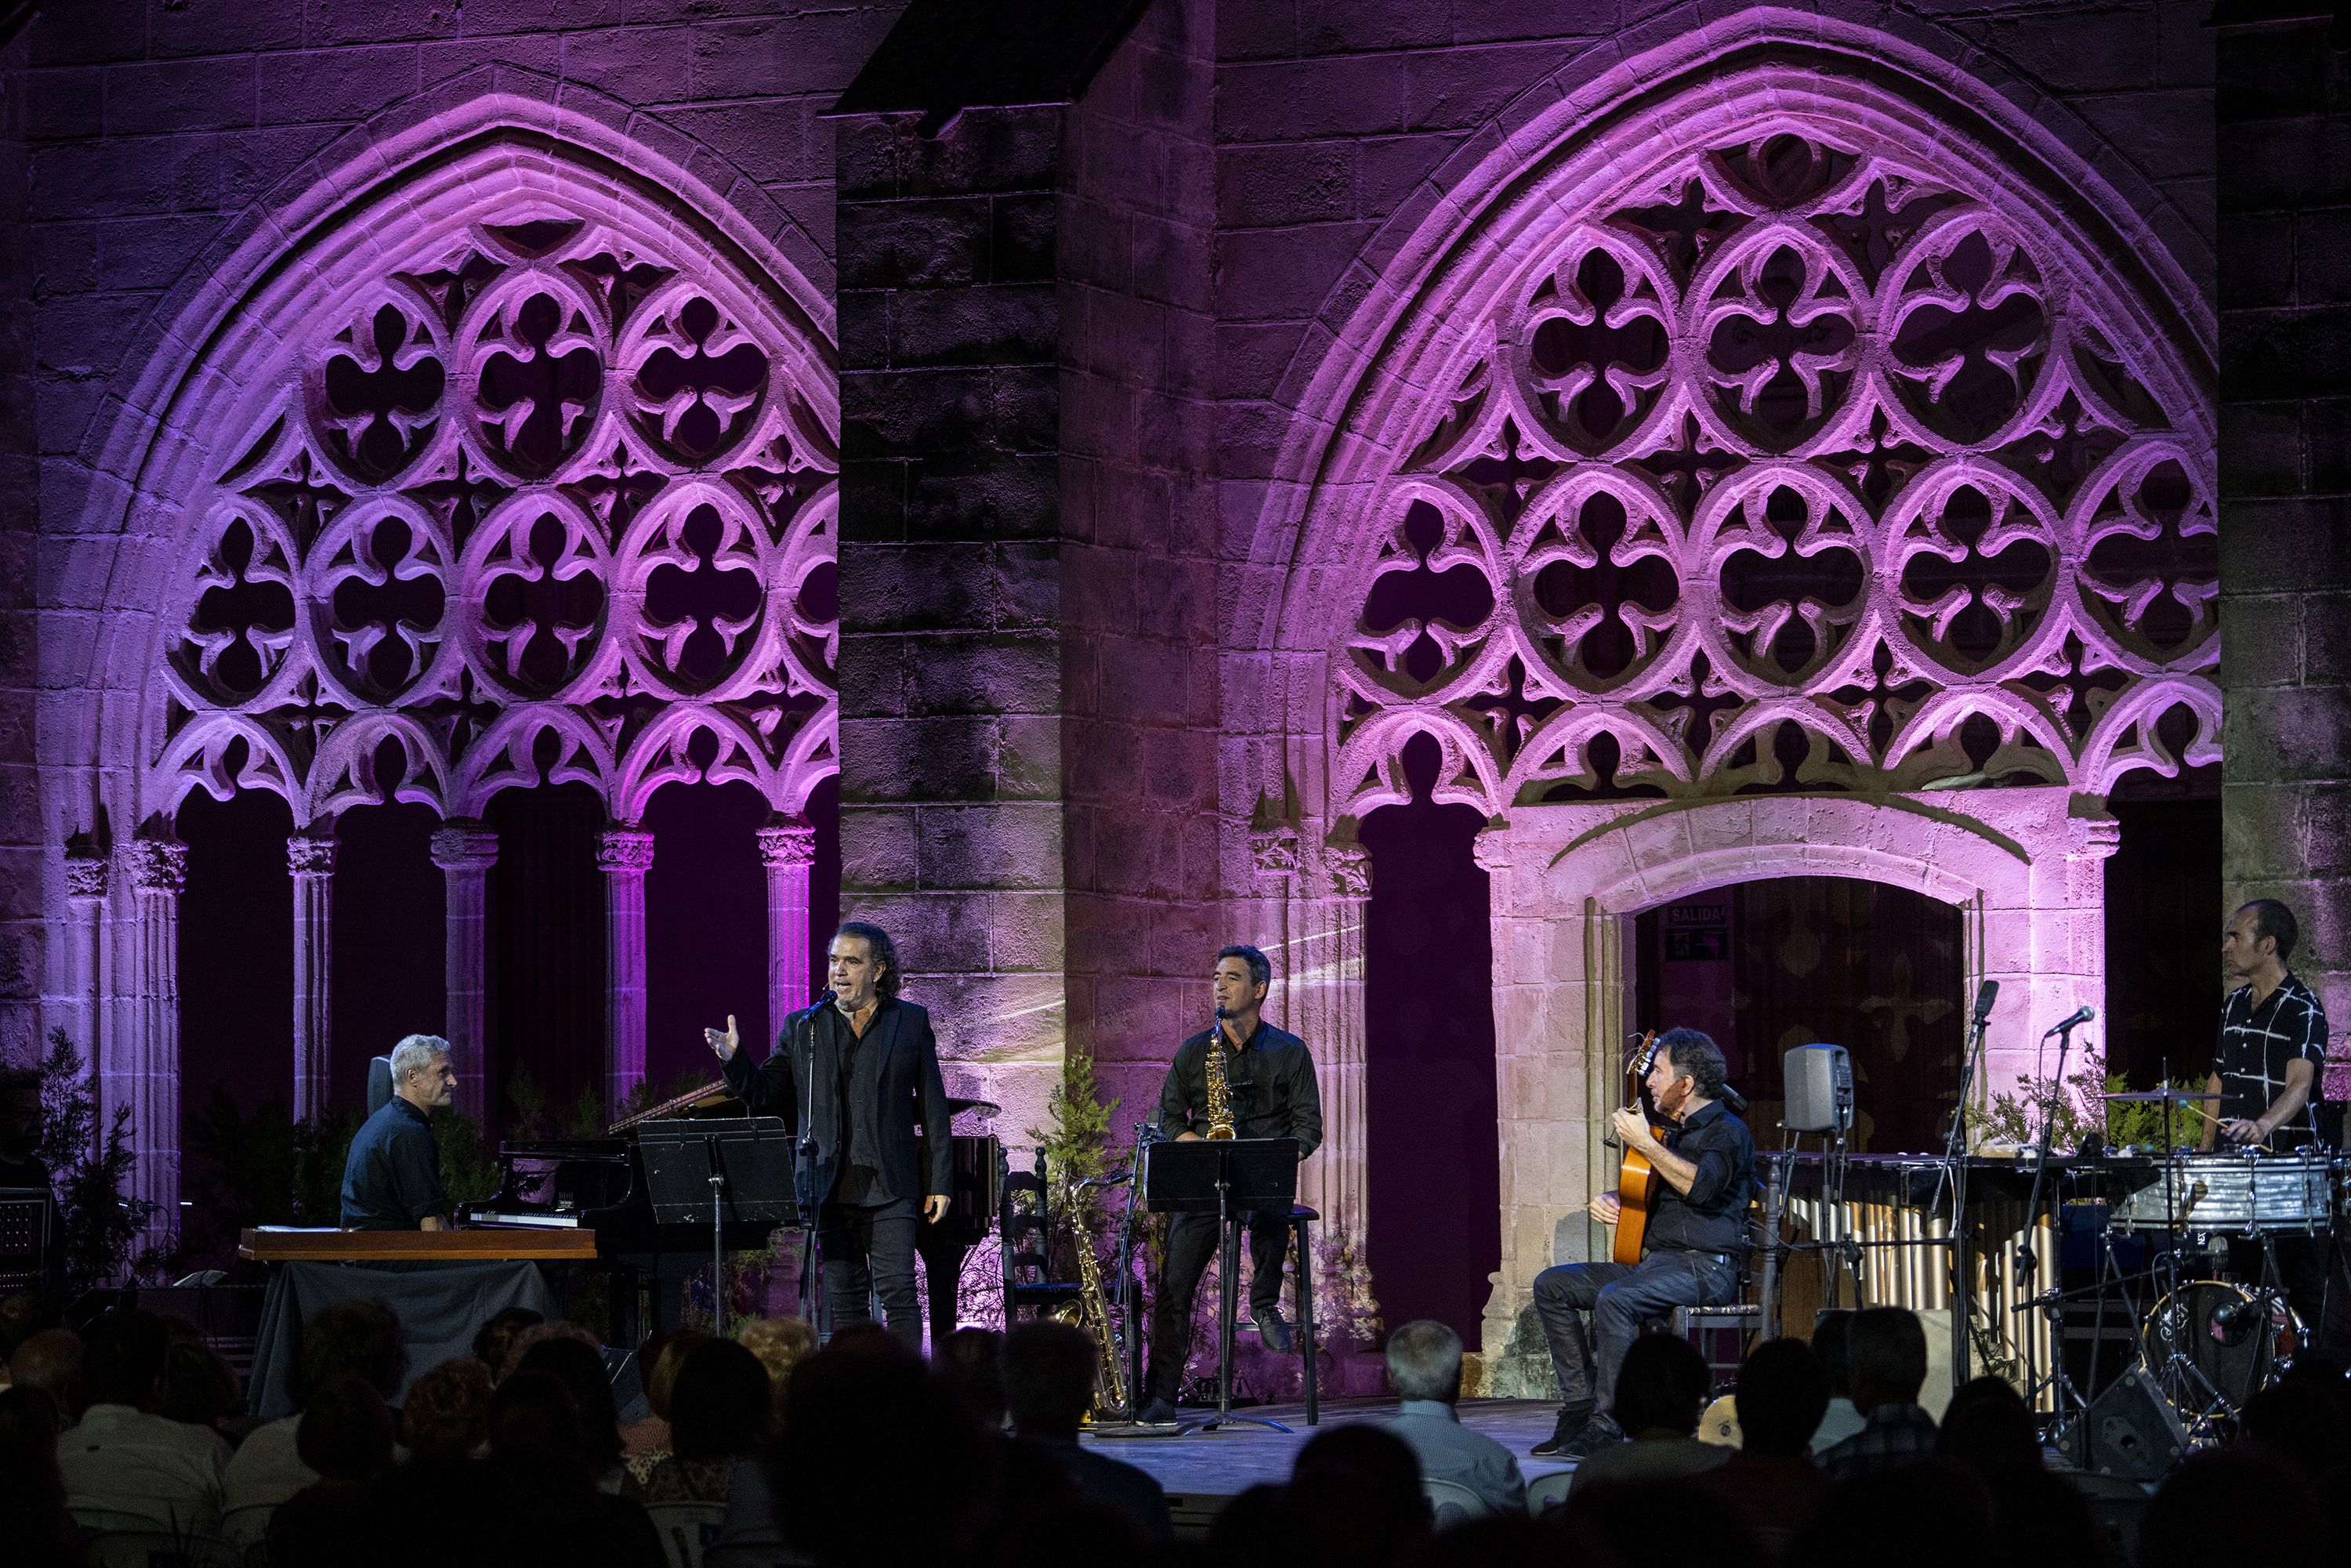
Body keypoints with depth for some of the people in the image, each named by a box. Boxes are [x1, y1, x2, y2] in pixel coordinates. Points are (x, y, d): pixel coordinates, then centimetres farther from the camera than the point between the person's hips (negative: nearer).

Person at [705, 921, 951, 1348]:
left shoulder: (911, 1022, 7)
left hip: (888, 1186, -2)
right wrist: (733, 1060, -11)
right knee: (844, 1301, 3)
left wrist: (940, 1182, 1)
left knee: (898, 1293, -10)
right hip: (830, 1188, 2)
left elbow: (933, 1108, 6)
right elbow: (765, 1096, 9)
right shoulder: (802, 1028, 11)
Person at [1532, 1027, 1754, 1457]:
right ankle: (1580, 1405, -5)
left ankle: (1607, 1426, -31)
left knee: (1615, 1300, -35)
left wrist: (1645, 1145, -22)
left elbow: (1702, 1186, -27)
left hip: (1705, 1267, -10)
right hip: (1656, 1260, 10)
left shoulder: (1726, 1131, -6)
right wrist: (1609, 1201, 12)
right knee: (1552, 1285, 1)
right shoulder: (1674, 1133, 23)